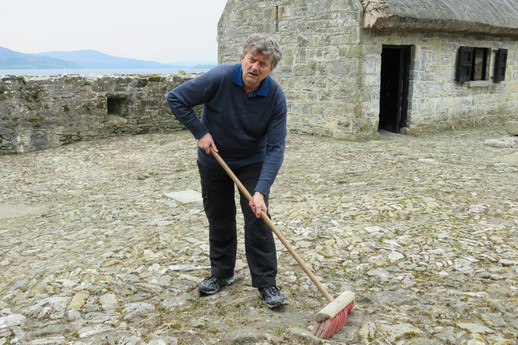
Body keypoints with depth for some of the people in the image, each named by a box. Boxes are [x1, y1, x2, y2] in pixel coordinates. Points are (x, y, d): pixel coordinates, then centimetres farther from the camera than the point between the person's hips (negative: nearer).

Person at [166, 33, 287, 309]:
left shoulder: (276, 96, -22)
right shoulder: (219, 78, -25)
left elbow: (276, 148, -25)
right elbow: (175, 98, -18)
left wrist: (261, 190, -34)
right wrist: (200, 132, -21)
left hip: (253, 164, 0)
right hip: (214, 161, 1)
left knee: (258, 220, -5)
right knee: (219, 219, 11)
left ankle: (266, 283, 7)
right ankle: (221, 273, 29)